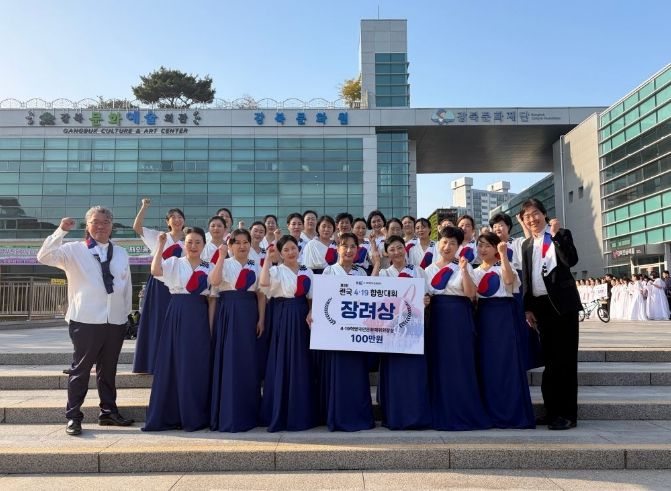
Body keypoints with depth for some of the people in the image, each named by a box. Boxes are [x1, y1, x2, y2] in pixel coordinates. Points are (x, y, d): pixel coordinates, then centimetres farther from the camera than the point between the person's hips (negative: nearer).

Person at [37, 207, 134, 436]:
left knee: (108, 369, 13)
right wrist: (61, 231, -18)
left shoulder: (121, 253, 12)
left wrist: (126, 312, 13)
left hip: (116, 321, 4)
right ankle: (73, 417, 12)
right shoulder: (74, 250, 1)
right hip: (86, 320, -4)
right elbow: (44, 257, -12)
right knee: (81, 369, 3)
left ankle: (108, 412, 24)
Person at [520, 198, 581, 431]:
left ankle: (568, 414, 2)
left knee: (565, 359, -3)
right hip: (541, 306, 5)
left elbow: (571, 260, -17)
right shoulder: (527, 245, 15)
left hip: (563, 304, -5)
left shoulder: (562, 235, 1)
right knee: (549, 360, 10)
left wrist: (556, 234, -20)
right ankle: (552, 411, 18)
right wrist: (528, 308, 8)